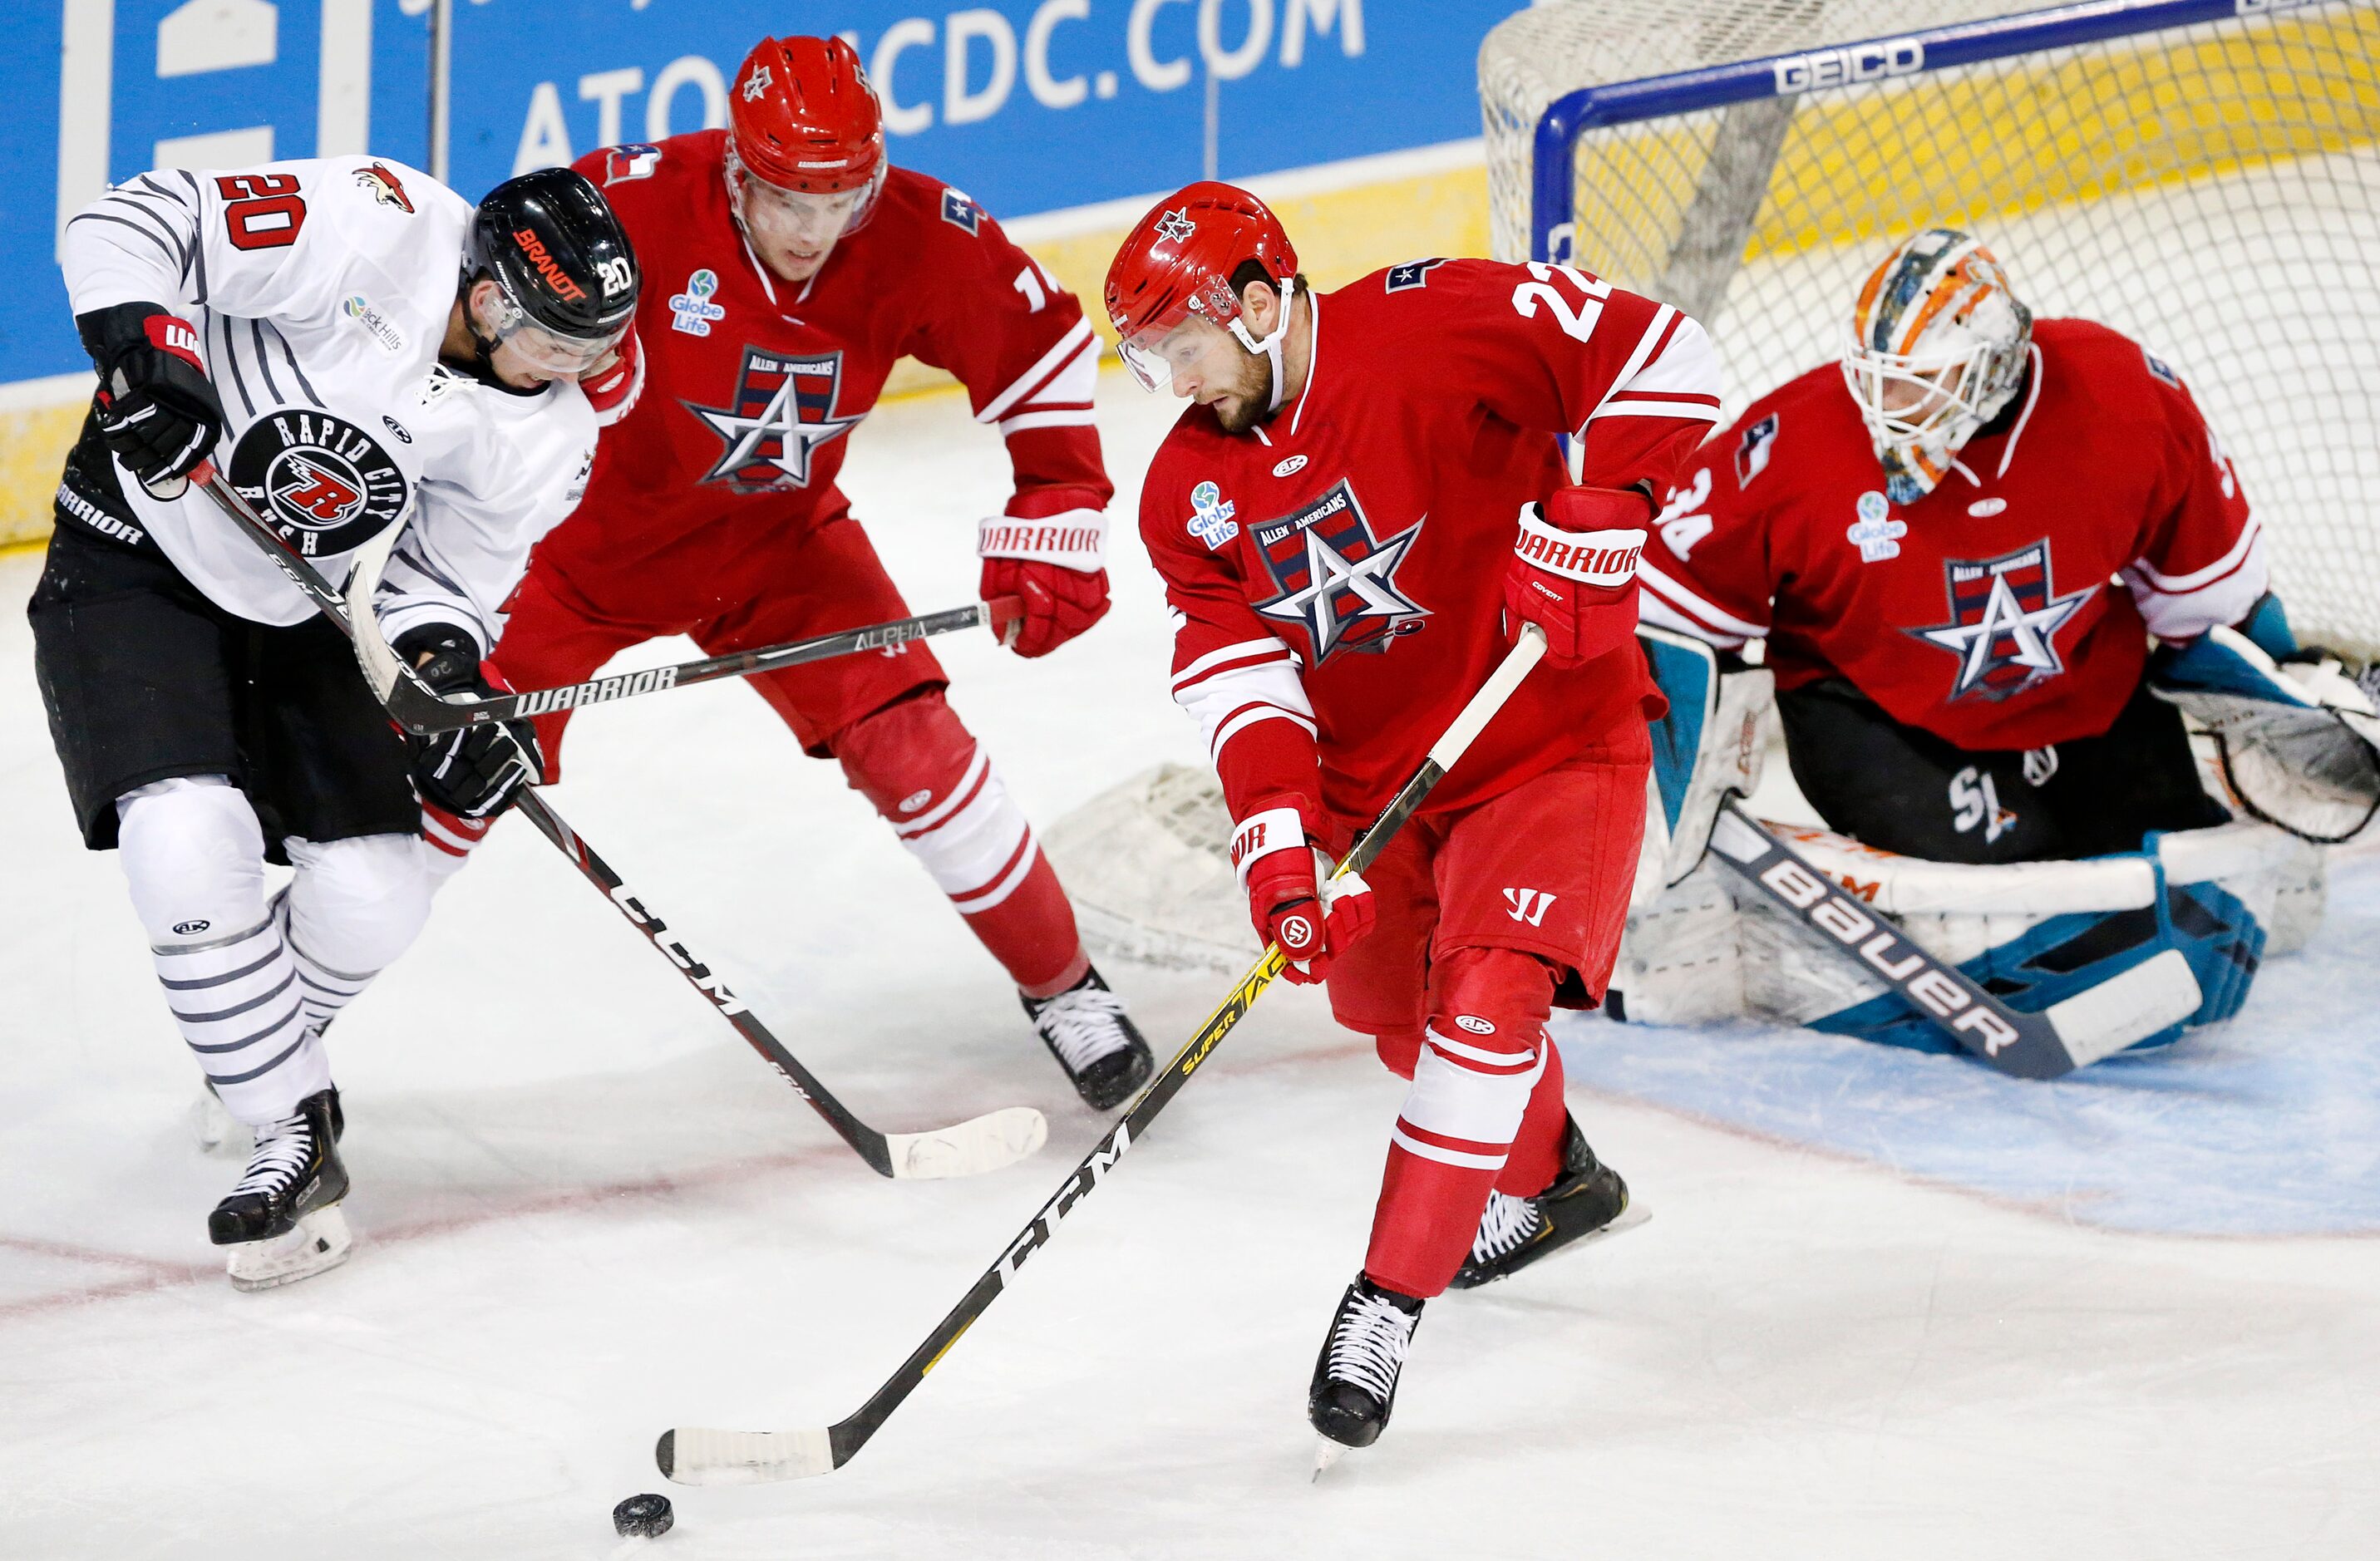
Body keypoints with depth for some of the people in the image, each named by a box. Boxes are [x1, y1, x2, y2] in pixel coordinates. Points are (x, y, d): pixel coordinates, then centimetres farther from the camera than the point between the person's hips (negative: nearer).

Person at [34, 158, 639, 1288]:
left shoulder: (545, 437, -10)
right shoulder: (373, 231, -28)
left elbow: (449, 576, -1)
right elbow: (129, 223, -24)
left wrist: (449, 679, -21)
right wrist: (149, 357, -37)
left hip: (307, 612, 5)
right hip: (136, 566, -5)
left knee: (376, 891, -4)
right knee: (191, 845, -23)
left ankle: (255, 1040, 29)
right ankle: (293, 1135, -8)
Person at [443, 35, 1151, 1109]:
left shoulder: (922, 240, -21)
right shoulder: (637, 203, -31)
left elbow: (1042, 347, -6)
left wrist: (1056, 521, -11)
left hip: (781, 537, 2)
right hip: (593, 524, -2)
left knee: (912, 746, -8)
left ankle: (1063, 988, 11)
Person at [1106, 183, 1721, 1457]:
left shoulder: (1432, 329, -21)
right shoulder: (1189, 490, -3)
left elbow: (1657, 357, -25)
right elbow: (1237, 674, -10)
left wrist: (1585, 523, -29)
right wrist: (1277, 839, -24)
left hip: (1549, 730, -7)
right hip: (1367, 768, 7)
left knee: (1488, 989, -22)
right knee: (1385, 994, 19)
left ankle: (1391, 1299, -16)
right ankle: (1548, 1178, 47)